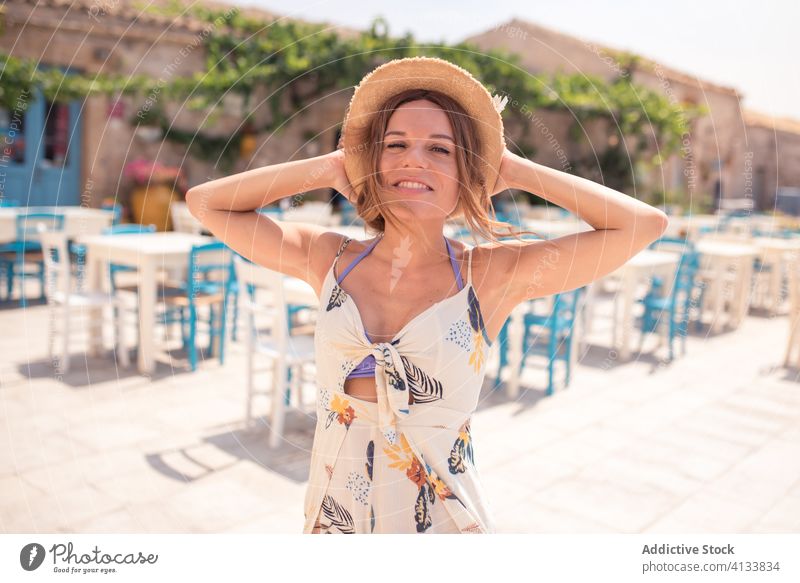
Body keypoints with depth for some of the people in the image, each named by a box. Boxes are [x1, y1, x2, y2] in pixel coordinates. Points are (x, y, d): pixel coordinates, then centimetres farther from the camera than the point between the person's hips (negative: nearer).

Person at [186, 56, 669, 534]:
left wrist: (513, 170, -10)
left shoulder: (493, 275, -12)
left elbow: (645, 224, -14)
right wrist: (329, 167, -5)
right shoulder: (330, 260, -4)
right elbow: (206, 202, 0)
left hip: (443, 520, -1)